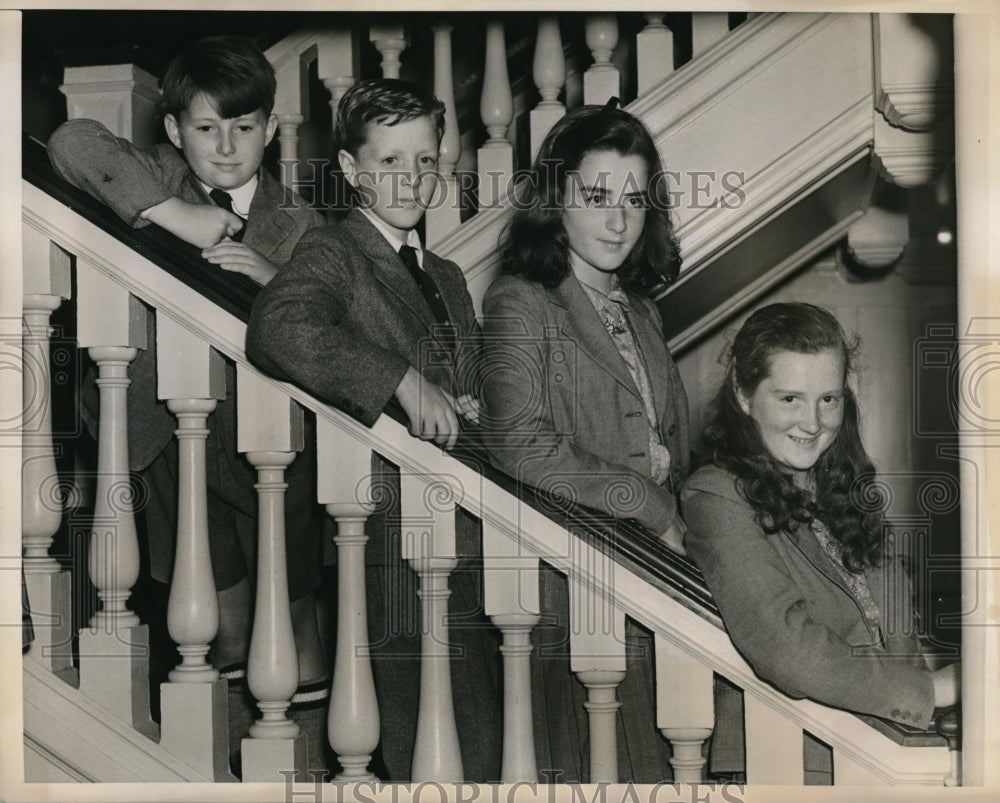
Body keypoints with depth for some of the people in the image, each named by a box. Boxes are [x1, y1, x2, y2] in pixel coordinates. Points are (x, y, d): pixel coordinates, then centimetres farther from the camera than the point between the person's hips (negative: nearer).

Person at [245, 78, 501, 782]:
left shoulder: (448, 277, 22)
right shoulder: (332, 254, -2)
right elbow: (278, 328, -24)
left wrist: (474, 410, 7)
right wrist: (401, 379, -28)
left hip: (464, 542, 7)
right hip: (383, 540, -7)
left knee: (483, 743, 7)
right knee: (399, 743, -4)